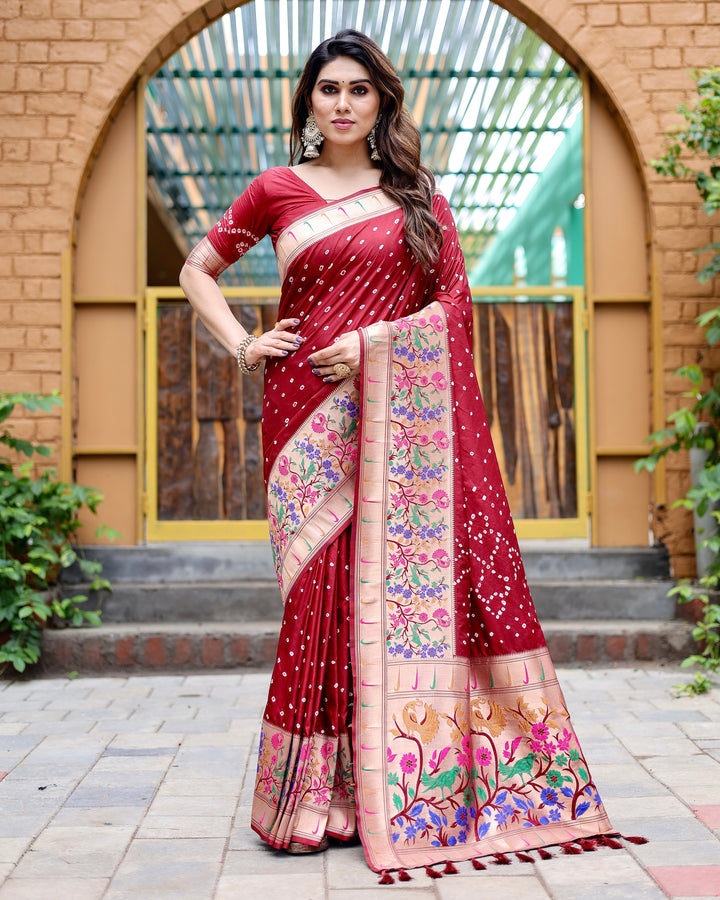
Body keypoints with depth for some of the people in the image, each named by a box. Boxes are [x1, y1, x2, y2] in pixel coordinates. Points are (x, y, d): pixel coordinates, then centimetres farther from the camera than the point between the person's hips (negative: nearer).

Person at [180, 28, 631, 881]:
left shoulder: (417, 193, 13)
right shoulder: (279, 190, 11)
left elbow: (453, 300, 6)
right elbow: (197, 270, 18)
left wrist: (375, 341, -9)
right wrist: (242, 346, 3)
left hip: (402, 415, 1)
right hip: (312, 411, -1)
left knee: (412, 577, -3)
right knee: (325, 585, -3)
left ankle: (403, 790, 7)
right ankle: (315, 791, 7)